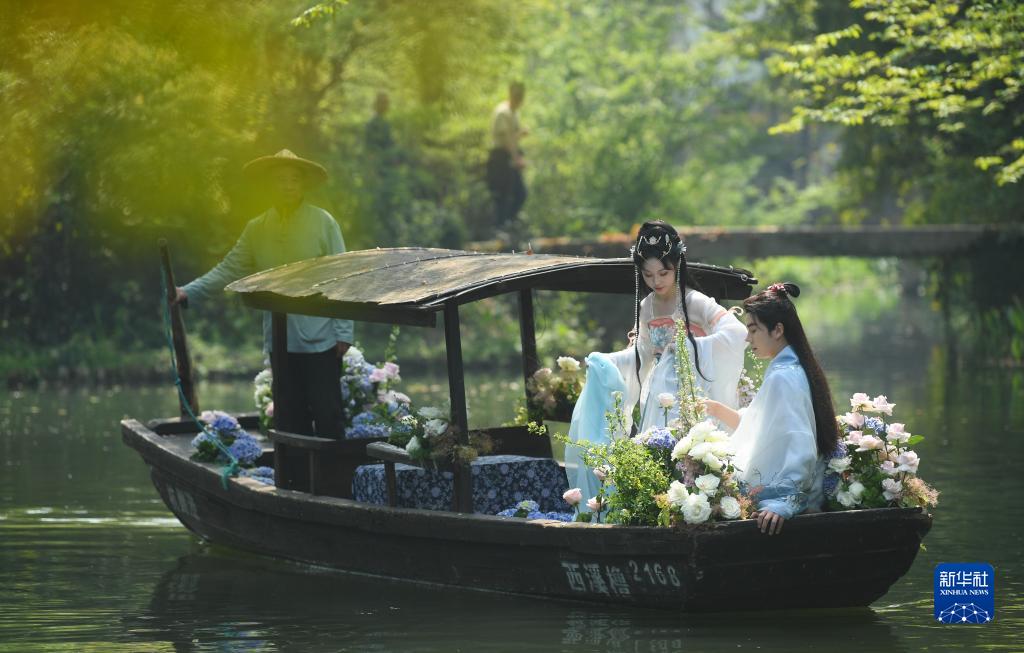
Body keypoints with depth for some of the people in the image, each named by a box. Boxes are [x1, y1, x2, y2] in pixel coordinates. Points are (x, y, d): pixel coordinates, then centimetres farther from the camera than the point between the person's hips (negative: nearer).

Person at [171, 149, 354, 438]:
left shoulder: (323, 223, -4)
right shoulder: (257, 229, 7)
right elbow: (229, 270, 6)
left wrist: (343, 333, -9)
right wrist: (190, 292, -7)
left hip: (320, 340, -4)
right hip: (280, 340, 4)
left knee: (327, 415, -2)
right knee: (290, 417, 9)